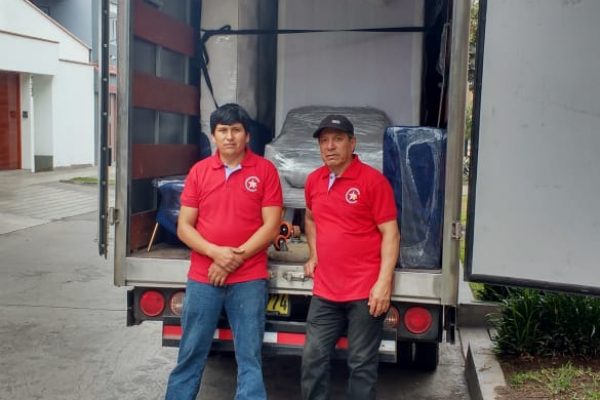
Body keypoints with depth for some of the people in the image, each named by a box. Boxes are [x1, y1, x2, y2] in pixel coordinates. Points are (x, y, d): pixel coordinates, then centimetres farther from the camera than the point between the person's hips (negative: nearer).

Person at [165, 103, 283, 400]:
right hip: (202, 279, 2)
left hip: (249, 280, -2)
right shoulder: (199, 171, 4)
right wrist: (216, 252, -13)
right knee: (190, 355, 12)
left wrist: (235, 257, -13)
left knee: (250, 358, 5)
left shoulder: (265, 170, -2)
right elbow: (184, 227, 3)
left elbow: (271, 227, -6)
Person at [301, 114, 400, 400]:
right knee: (313, 359, 12)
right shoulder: (313, 181, 9)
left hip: (365, 292, -6)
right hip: (325, 291, 6)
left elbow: (390, 233, -11)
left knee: (362, 365, 5)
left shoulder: (373, 180, -10)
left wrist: (384, 283, -17)